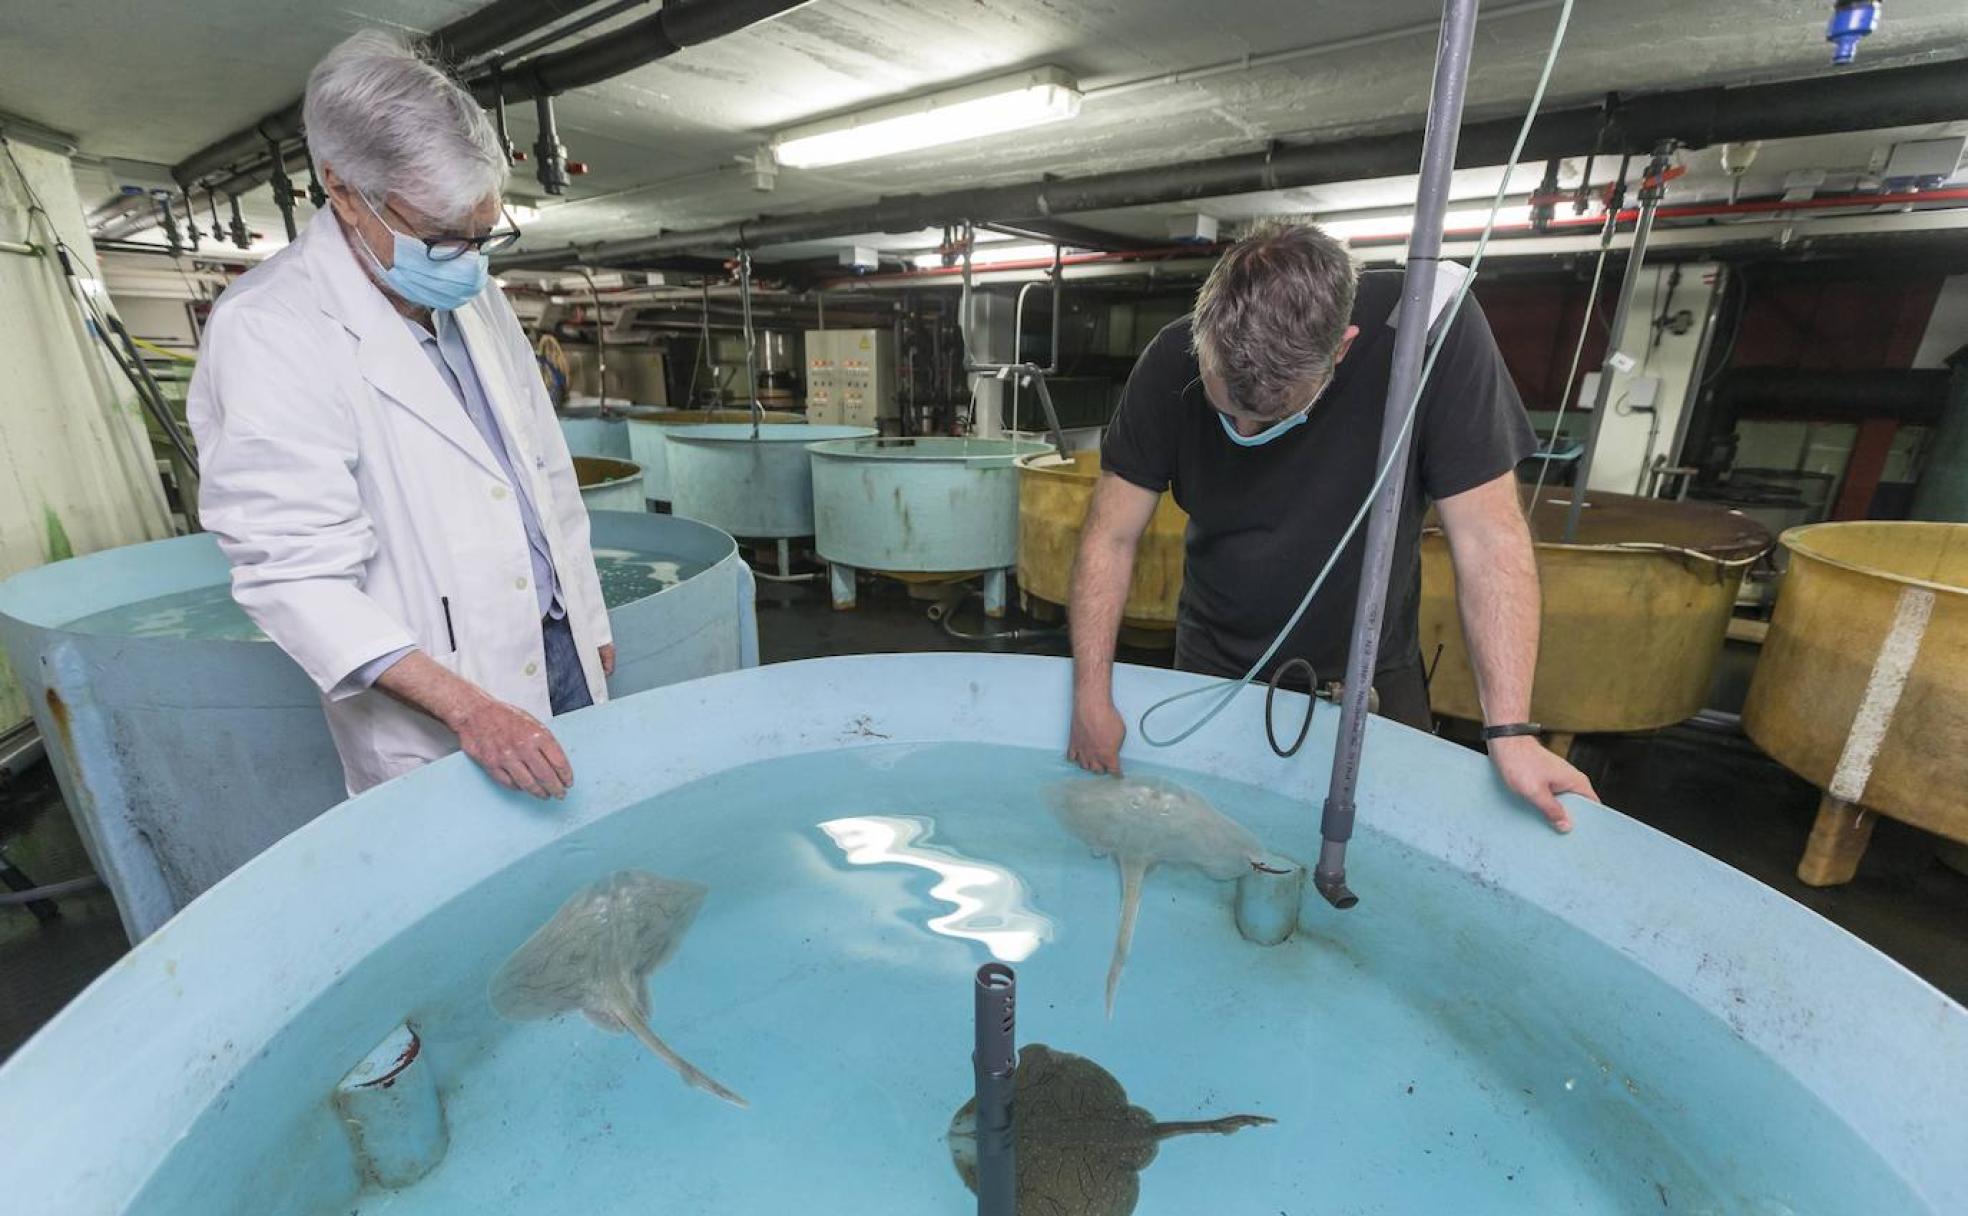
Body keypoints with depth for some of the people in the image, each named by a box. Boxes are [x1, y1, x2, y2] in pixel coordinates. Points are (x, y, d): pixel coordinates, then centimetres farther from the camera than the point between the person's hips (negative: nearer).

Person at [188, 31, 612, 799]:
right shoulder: (269, 330, -15)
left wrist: (589, 617, 14)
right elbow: (296, 575, -18)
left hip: (559, 650, 6)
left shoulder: (475, 299, 7)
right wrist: (466, 706, -26)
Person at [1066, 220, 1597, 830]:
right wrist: (1092, 698, -17)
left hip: (1370, 675, 0)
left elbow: (1487, 537, -20)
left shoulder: (1435, 331, -23)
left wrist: (1511, 732, -23)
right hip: (1213, 666, 1)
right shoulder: (1172, 364, -19)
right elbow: (1111, 538, -14)